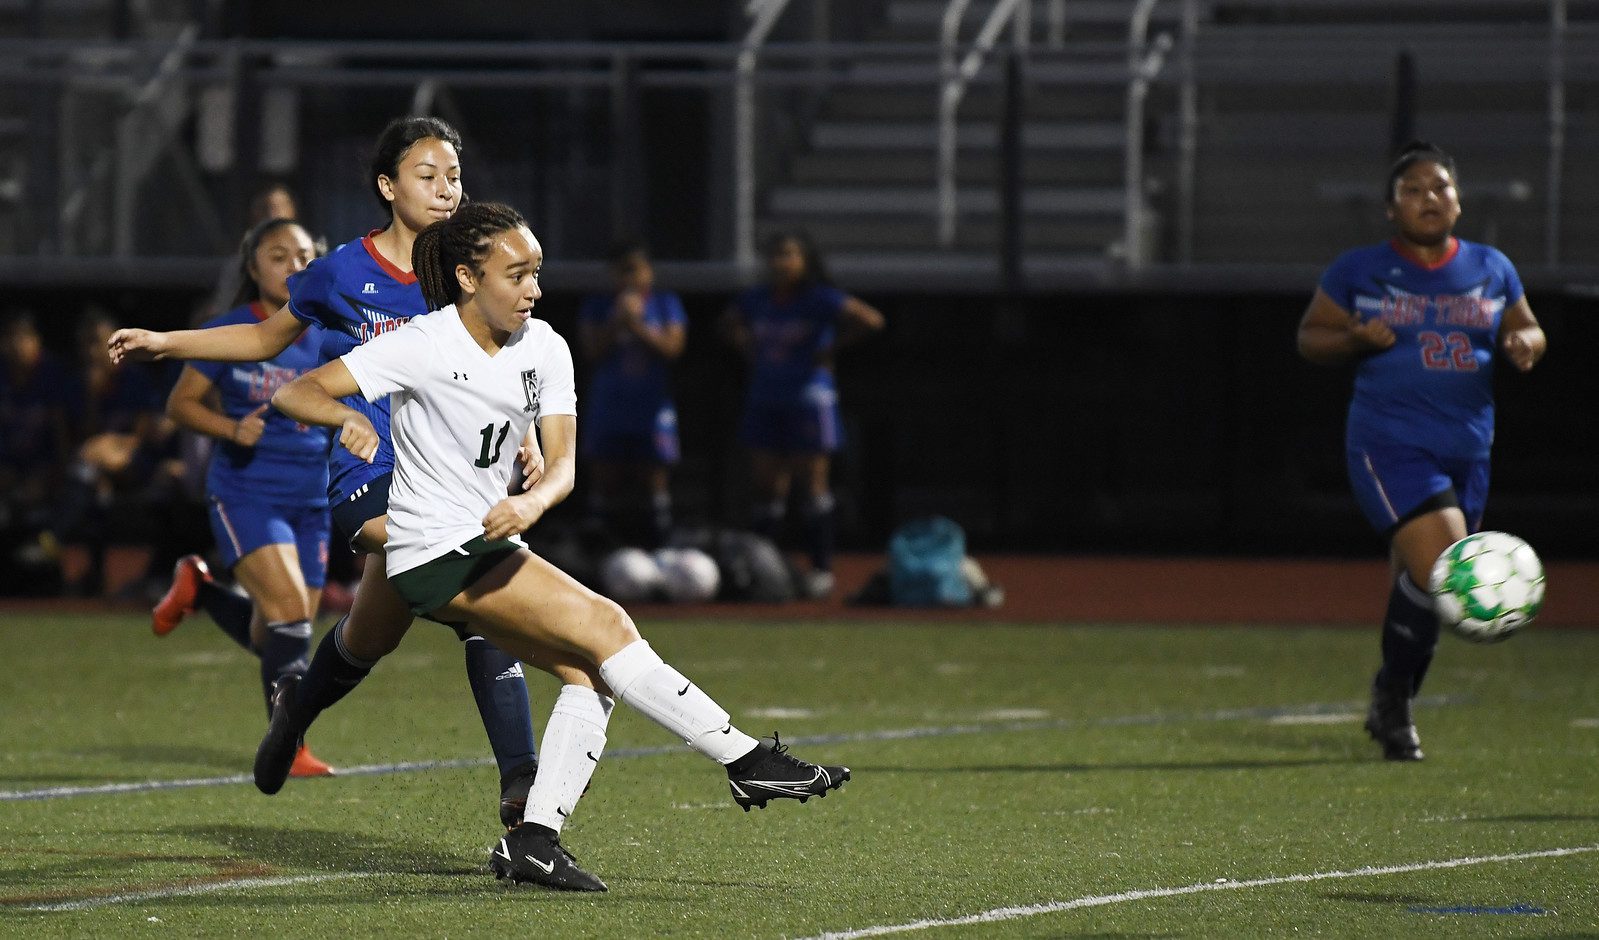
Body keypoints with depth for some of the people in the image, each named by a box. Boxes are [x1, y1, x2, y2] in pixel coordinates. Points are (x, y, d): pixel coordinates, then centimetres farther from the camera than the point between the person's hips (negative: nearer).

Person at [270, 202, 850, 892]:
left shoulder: (544, 349, 3)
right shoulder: (426, 347, -14)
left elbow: (563, 462, -6)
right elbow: (297, 392, -16)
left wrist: (533, 500, -28)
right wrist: (347, 418, -38)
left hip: (493, 544, 7)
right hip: (436, 550, -7)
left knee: (590, 671, -10)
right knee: (603, 628, -18)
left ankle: (534, 840, -10)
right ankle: (746, 761, -16)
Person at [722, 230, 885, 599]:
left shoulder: (819, 301, -9)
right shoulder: (755, 301, 8)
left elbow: (870, 319, -15)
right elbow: (730, 323, 28)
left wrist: (830, 347, -10)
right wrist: (750, 350, 12)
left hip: (809, 400, -6)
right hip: (764, 401, 6)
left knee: (813, 482, -2)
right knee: (766, 483, 6)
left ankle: (822, 568, 2)